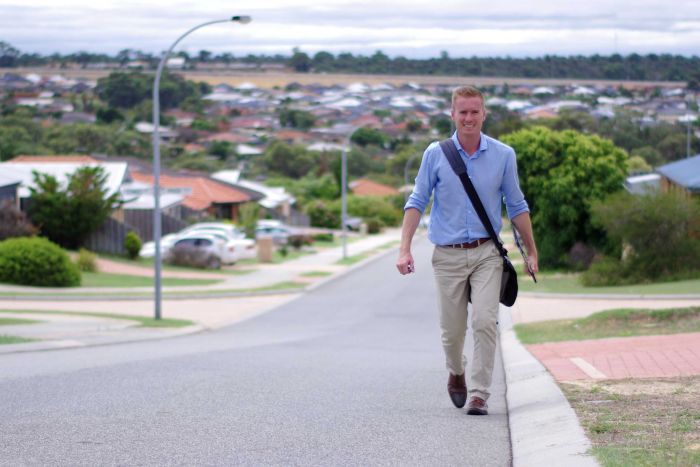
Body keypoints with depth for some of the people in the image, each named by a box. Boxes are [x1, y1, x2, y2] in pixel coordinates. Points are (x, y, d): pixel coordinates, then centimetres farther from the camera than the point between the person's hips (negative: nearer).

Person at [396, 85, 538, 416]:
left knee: (485, 322, -15)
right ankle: (456, 374, 38)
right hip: (448, 255, 0)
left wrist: (532, 252, 13)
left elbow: (516, 206, 11)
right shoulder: (435, 154, 0)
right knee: (452, 329, 8)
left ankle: (479, 394, -10)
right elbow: (417, 202, 3)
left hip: (487, 252, 0)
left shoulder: (503, 155, 2)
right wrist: (405, 249, -7)